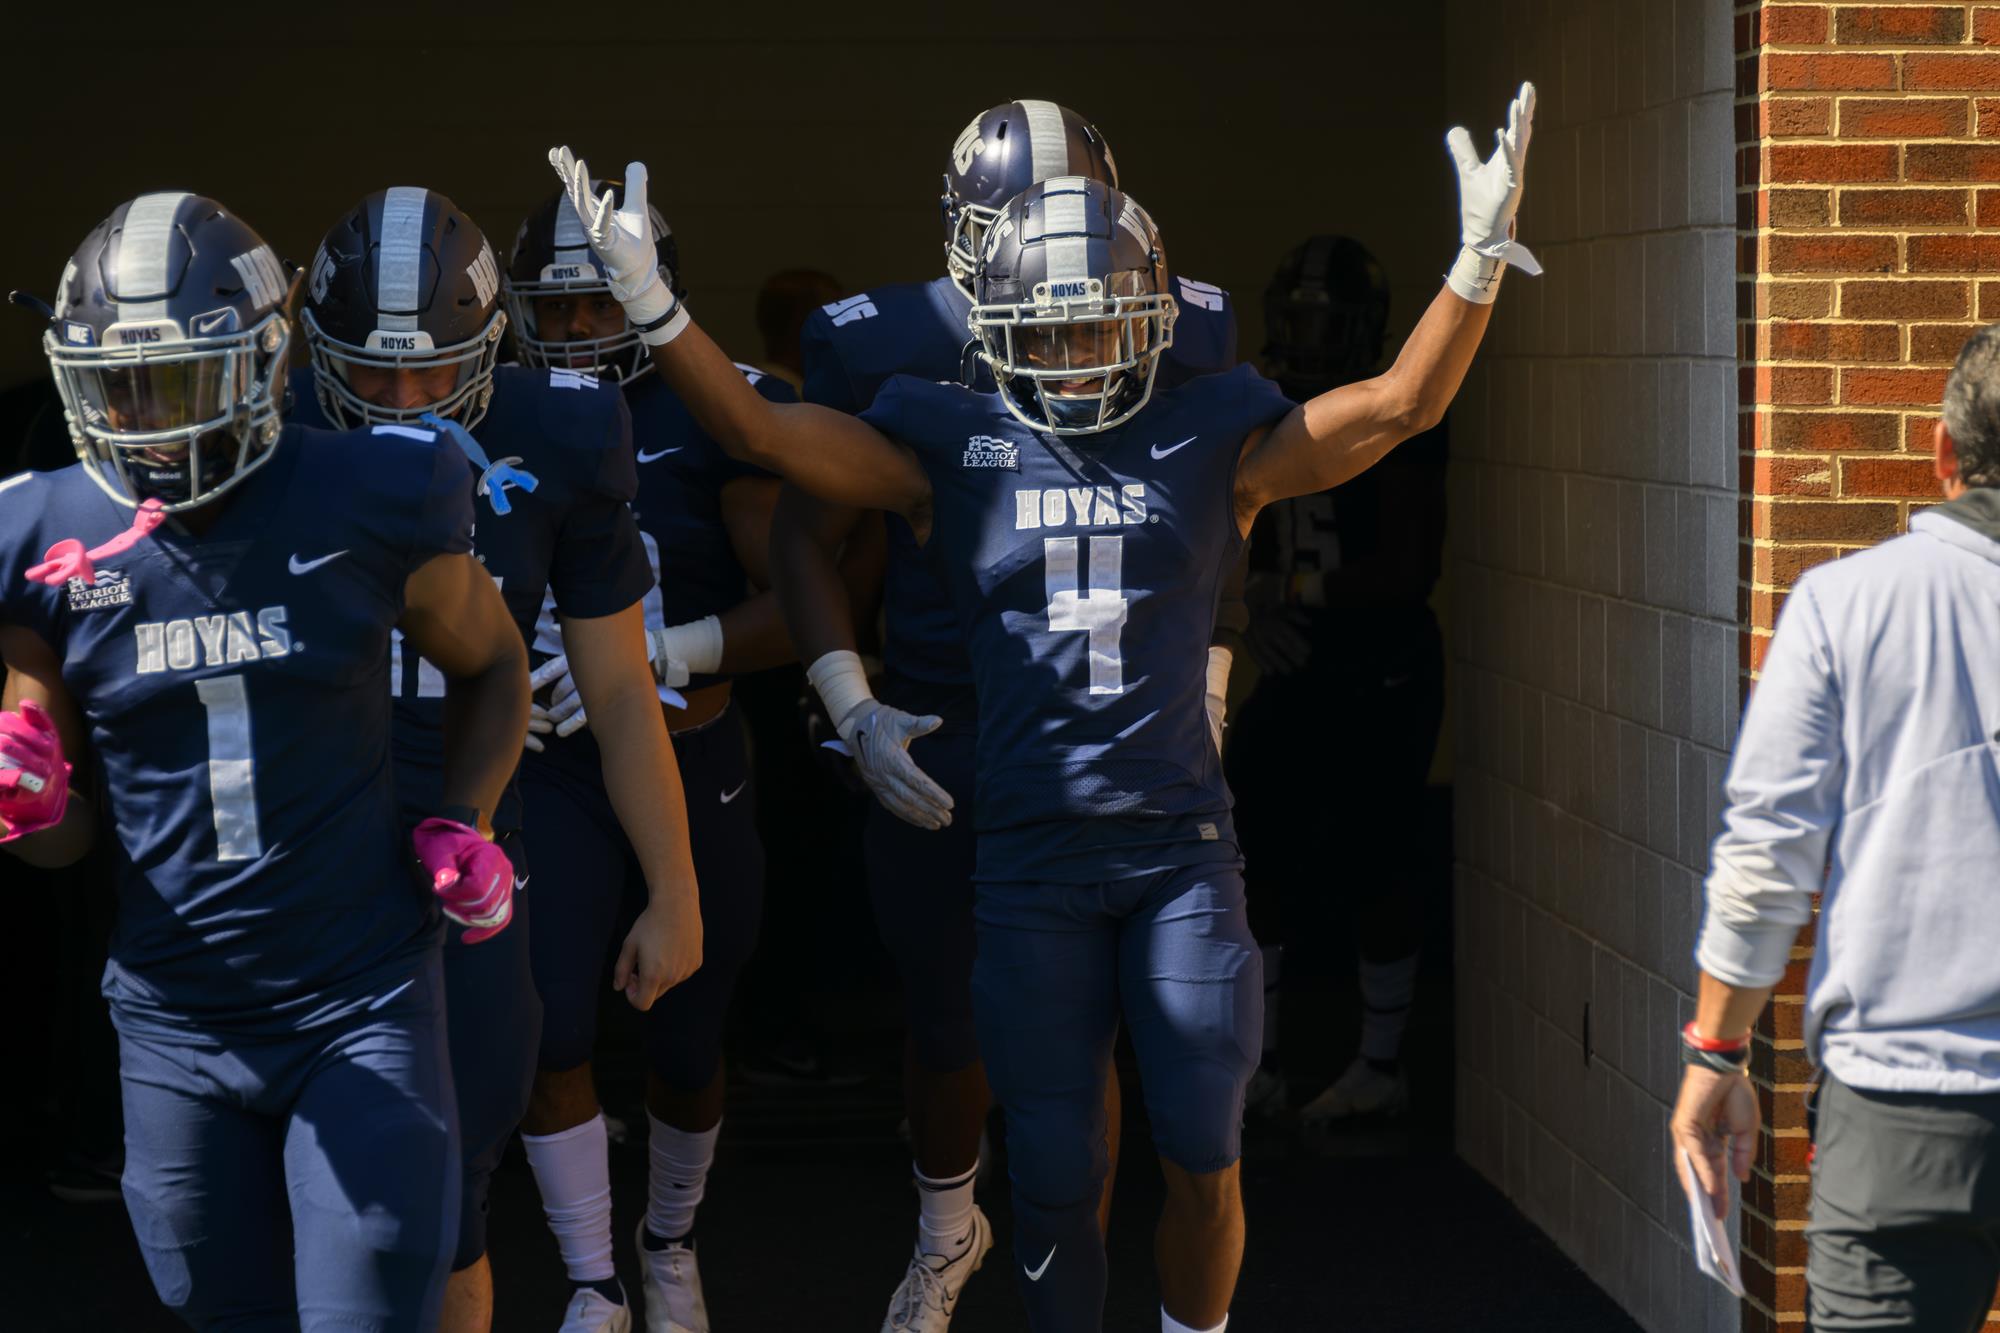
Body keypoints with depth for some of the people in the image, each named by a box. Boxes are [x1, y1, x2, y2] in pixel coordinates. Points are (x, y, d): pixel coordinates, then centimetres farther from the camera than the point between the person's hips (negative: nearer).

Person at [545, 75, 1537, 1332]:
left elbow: (1401, 405, 0)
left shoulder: (1209, 443, 4)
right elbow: (758, 428, -2)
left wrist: (1481, 258, -12)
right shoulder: (953, 449, 3)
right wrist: (647, 298, -11)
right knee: (1055, 1176, 5)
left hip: (1183, 847, 1)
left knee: (1204, 1162, 5)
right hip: (1032, 858, 0)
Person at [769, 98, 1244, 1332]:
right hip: (938, 735, 0)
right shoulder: (881, 347, -9)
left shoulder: (1177, 339, -6)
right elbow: (805, 535, 1)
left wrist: (1203, 687, 0)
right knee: (948, 1032, 13)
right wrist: (852, 708, -8)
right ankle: (946, 1230, 44)